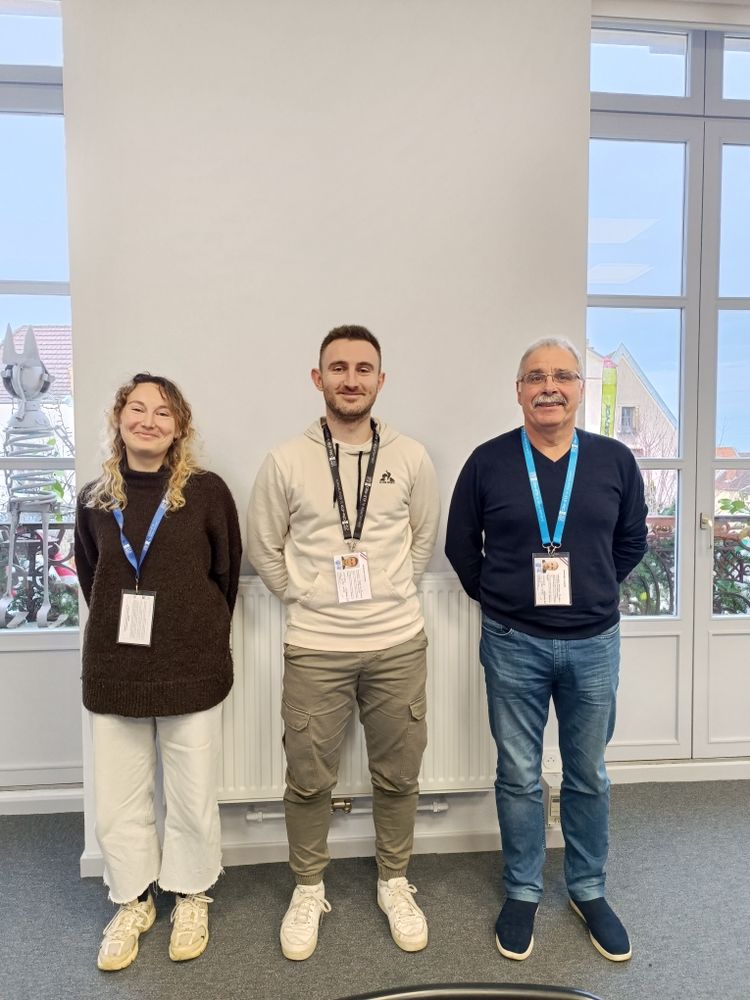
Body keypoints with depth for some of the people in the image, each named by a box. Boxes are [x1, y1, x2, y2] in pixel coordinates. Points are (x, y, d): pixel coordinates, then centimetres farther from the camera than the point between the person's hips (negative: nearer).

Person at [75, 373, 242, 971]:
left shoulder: (207, 491, -8)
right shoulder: (95, 499, 2)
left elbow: (228, 573, 1)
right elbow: (89, 574, 15)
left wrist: (200, 635, 6)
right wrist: (118, 631, 10)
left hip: (192, 671, -2)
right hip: (114, 674, 3)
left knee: (194, 799, 11)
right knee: (118, 802, 13)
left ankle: (192, 898, 37)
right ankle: (132, 904, 38)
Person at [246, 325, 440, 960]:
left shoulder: (411, 458, -1)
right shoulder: (286, 462, -4)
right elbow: (262, 546, 5)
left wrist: (393, 593, 8)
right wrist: (303, 597, 3)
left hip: (398, 644, 1)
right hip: (315, 648, -1)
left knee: (398, 775, 15)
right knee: (309, 778, 12)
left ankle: (395, 883, 39)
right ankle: (309, 889, 37)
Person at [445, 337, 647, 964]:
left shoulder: (615, 461, -2)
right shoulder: (488, 461, -6)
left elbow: (631, 541, 10)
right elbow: (461, 546, 4)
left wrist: (592, 593, 9)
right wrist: (499, 600, 6)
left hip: (593, 643, 2)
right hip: (514, 645, -1)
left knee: (589, 776, 16)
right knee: (519, 777, 12)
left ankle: (589, 891, 38)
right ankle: (523, 893, 33)